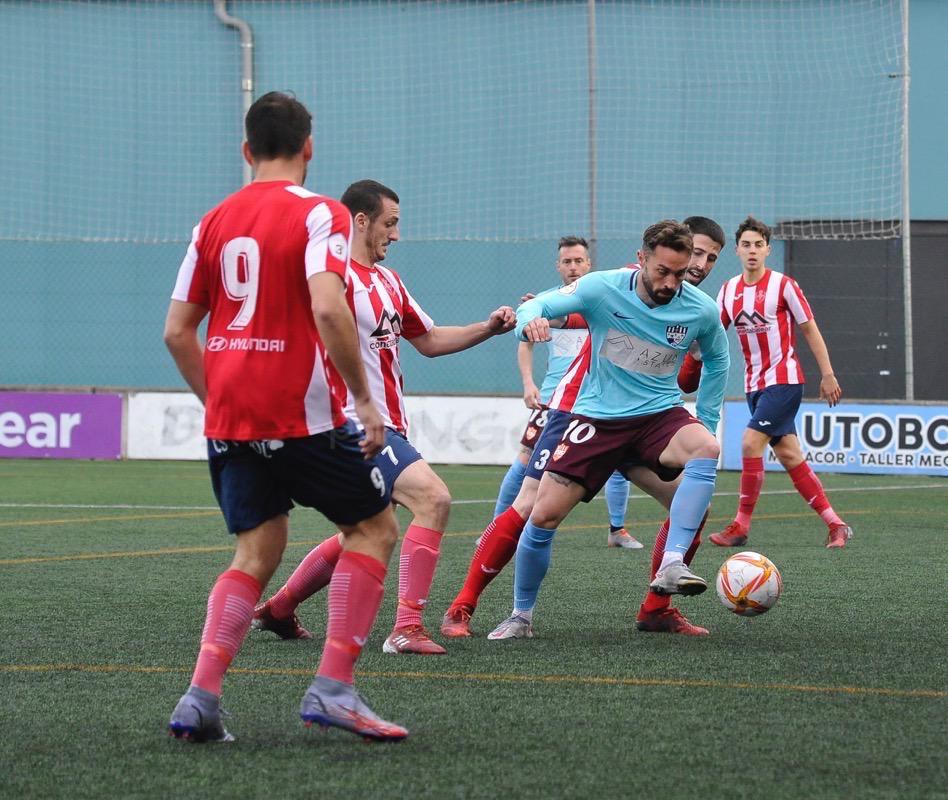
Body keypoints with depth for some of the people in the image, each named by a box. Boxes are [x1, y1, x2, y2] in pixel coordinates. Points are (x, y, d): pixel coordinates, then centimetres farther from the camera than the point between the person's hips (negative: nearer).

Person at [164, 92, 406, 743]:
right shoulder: (319, 214, -7)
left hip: (229, 420, 6)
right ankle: (333, 686, -1)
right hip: (301, 414, -6)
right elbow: (327, 308, -22)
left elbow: (178, 331, 10)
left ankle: (201, 696, -2)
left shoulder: (215, 221, 10)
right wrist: (364, 399, -15)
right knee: (375, 525, 10)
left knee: (257, 551, 13)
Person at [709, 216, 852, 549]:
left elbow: (810, 330, -3)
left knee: (751, 443, -17)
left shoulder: (783, 285, -8)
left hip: (784, 380, -6)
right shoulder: (729, 290, 7)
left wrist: (827, 375, -4)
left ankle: (741, 527, -11)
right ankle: (835, 525, 10)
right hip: (755, 384, 6)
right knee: (789, 455, 4)